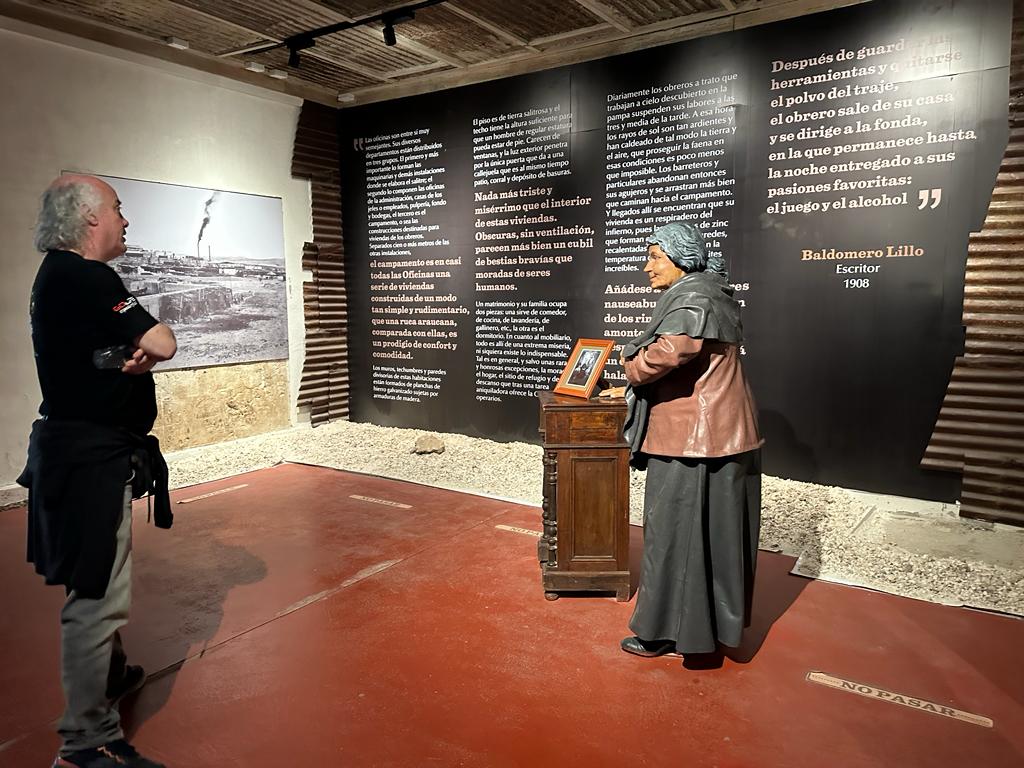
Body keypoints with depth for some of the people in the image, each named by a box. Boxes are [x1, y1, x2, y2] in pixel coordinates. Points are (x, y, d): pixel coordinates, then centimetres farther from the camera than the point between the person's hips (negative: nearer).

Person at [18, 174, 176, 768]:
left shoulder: (60, 275, 14)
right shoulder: (86, 279, -18)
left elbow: (135, 350, 11)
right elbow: (163, 345, -22)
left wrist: (137, 352, -12)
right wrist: (150, 338, 0)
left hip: (82, 448, 11)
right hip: (92, 455, -11)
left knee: (97, 585, 25)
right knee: (98, 596, -4)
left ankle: (109, 674, 44)